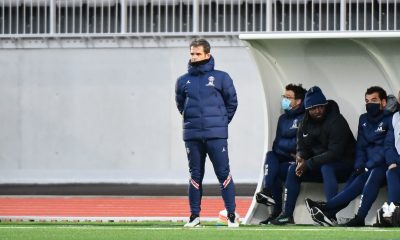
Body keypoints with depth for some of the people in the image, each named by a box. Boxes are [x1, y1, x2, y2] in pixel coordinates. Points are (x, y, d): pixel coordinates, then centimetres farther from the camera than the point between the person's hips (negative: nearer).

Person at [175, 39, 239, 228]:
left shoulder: (221, 78, 2)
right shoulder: (183, 81, 8)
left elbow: (231, 102, 8)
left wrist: (221, 122, 7)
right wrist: (191, 120, 12)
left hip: (216, 135, -3)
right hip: (192, 136, 3)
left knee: (224, 174, -4)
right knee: (195, 175, 6)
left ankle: (232, 215, -2)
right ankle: (194, 215, 10)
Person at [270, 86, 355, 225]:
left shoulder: (337, 122, -21)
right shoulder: (305, 124, 2)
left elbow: (335, 153, -26)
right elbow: (302, 147, 10)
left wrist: (308, 163, -27)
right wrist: (300, 156, -16)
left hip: (344, 165, -7)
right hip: (319, 164, 7)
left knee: (326, 167, -36)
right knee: (293, 170, -5)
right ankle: (287, 215, -5)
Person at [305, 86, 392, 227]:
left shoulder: (389, 120, -3)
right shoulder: (364, 119, 17)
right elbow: (360, 146, 13)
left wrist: (368, 166, -19)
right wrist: (359, 166, -6)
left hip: (383, 165, -6)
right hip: (367, 166, 6)